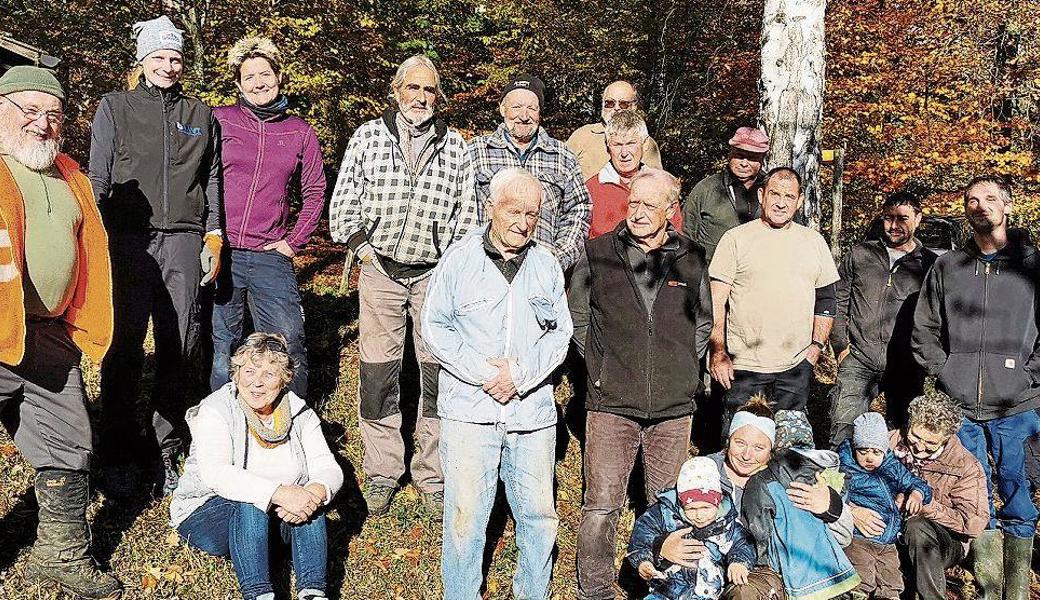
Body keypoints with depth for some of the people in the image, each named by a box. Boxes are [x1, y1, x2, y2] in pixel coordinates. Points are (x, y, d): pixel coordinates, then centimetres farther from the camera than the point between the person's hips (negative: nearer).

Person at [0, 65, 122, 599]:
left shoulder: (69, 177, 16)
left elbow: (89, 255, 21)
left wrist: (82, 325, 18)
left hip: (48, 336, 7)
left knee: (68, 448, 15)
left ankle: (62, 554, 31)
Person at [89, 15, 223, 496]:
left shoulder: (200, 115, 17)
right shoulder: (115, 108, 10)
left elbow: (212, 181, 18)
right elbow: (98, 178, 6)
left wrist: (213, 239, 10)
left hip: (184, 241, 2)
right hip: (129, 240, -2)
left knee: (177, 349, 2)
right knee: (123, 348, -3)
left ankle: (164, 449, 12)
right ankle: (119, 456, 8)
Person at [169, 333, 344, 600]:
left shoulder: (300, 413, -3)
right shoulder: (215, 411, -15)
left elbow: (328, 468, -11)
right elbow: (216, 474, -31)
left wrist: (315, 492, -37)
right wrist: (279, 493, -44)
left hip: (277, 516, 3)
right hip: (206, 513, -3)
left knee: (309, 497, -27)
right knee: (252, 503, -35)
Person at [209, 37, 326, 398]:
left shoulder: (301, 132, 9)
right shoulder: (219, 120, 4)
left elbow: (314, 192, 16)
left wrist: (295, 241, 6)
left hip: (270, 257, 1)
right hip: (219, 254, -1)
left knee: (289, 348, -1)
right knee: (219, 349, 7)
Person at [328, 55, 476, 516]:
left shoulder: (456, 146, 8)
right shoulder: (368, 137, 5)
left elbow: (468, 211, 9)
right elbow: (343, 201, 7)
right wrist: (362, 248, 1)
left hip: (436, 274, 1)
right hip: (381, 270, 0)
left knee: (440, 377, 1)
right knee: (378, 375, 2)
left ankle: (432, 477, 12)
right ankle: (382, 475, 15)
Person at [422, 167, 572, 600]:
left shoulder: (547, 264, 9)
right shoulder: (459, 259, 2)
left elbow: (560, 333, 6)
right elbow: (436, 327, 1)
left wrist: (520, 375, -9)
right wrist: (481, 373, -11)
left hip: (533, 409, 2)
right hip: (469, 408, -2)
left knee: (540, 516, 7)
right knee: (466, 518, -2)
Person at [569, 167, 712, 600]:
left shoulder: (691, 260, 4)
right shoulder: (598, 254, -1)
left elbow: (703, 323, 18)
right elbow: (577, 317, 9)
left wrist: (683, 368, 10)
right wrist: (598, 367, 4)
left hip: (674, 406, 2)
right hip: (612, 403, -2)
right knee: (600, 507, -2)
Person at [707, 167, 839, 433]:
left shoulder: (814, 242, 10)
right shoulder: (736, 239, -1)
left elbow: (826, 300, 16)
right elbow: (716, 302, -3)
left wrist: (816, 346, 5)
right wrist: (718, 353, -10)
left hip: (796, 366, 3)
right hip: (743, 365, -3)